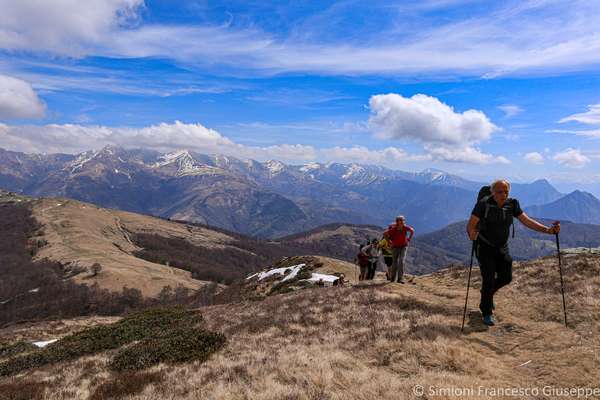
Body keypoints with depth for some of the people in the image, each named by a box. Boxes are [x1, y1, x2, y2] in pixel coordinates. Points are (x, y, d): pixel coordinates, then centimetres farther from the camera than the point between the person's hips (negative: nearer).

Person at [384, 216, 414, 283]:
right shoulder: (393, 229, -25)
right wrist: (390, 240, -4)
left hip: (404, 246, 1)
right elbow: (385, 234, -9)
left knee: (401, 261, -15)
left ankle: (400, 278, -13)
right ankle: (392, 277, 27)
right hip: (395, 247, -1)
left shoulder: (405, 227, -19)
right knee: (395, 262, 5)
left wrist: (409, 239, -1)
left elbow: (412, 231, 3)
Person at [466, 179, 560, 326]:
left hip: (502, 248, 5)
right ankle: (487, 313, 11)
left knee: (506, 278, 9)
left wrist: (547, 230, -13)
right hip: (485, 247, -5)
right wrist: (472, 235, -46)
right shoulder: (484, 204, -20)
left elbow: (527, 221, -2)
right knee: (489, 279, -6)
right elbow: (470, 226, -24)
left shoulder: (512, 204, -4)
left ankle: (486, 292, 41)